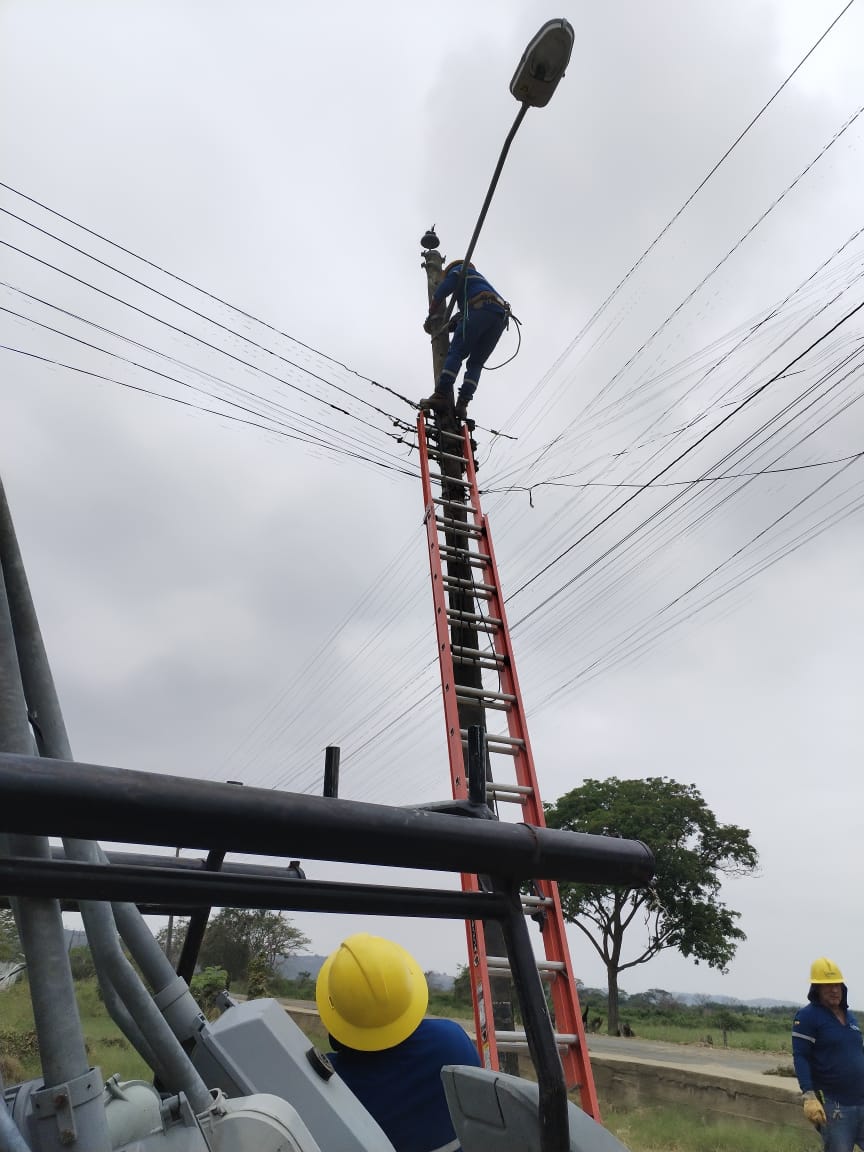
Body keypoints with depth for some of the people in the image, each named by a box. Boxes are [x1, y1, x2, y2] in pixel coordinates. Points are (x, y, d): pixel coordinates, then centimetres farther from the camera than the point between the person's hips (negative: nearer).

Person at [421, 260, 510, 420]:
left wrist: (430, 317, 18)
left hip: (480, 309, -7)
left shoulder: (459, 269, 24)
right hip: (501, 317, 7)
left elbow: (441, 292, 9)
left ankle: (441, 396, -24)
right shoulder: (479, 280, 45)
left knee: (456, 353, -11)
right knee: (475, 363, 5)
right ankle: (463, 403, -11)